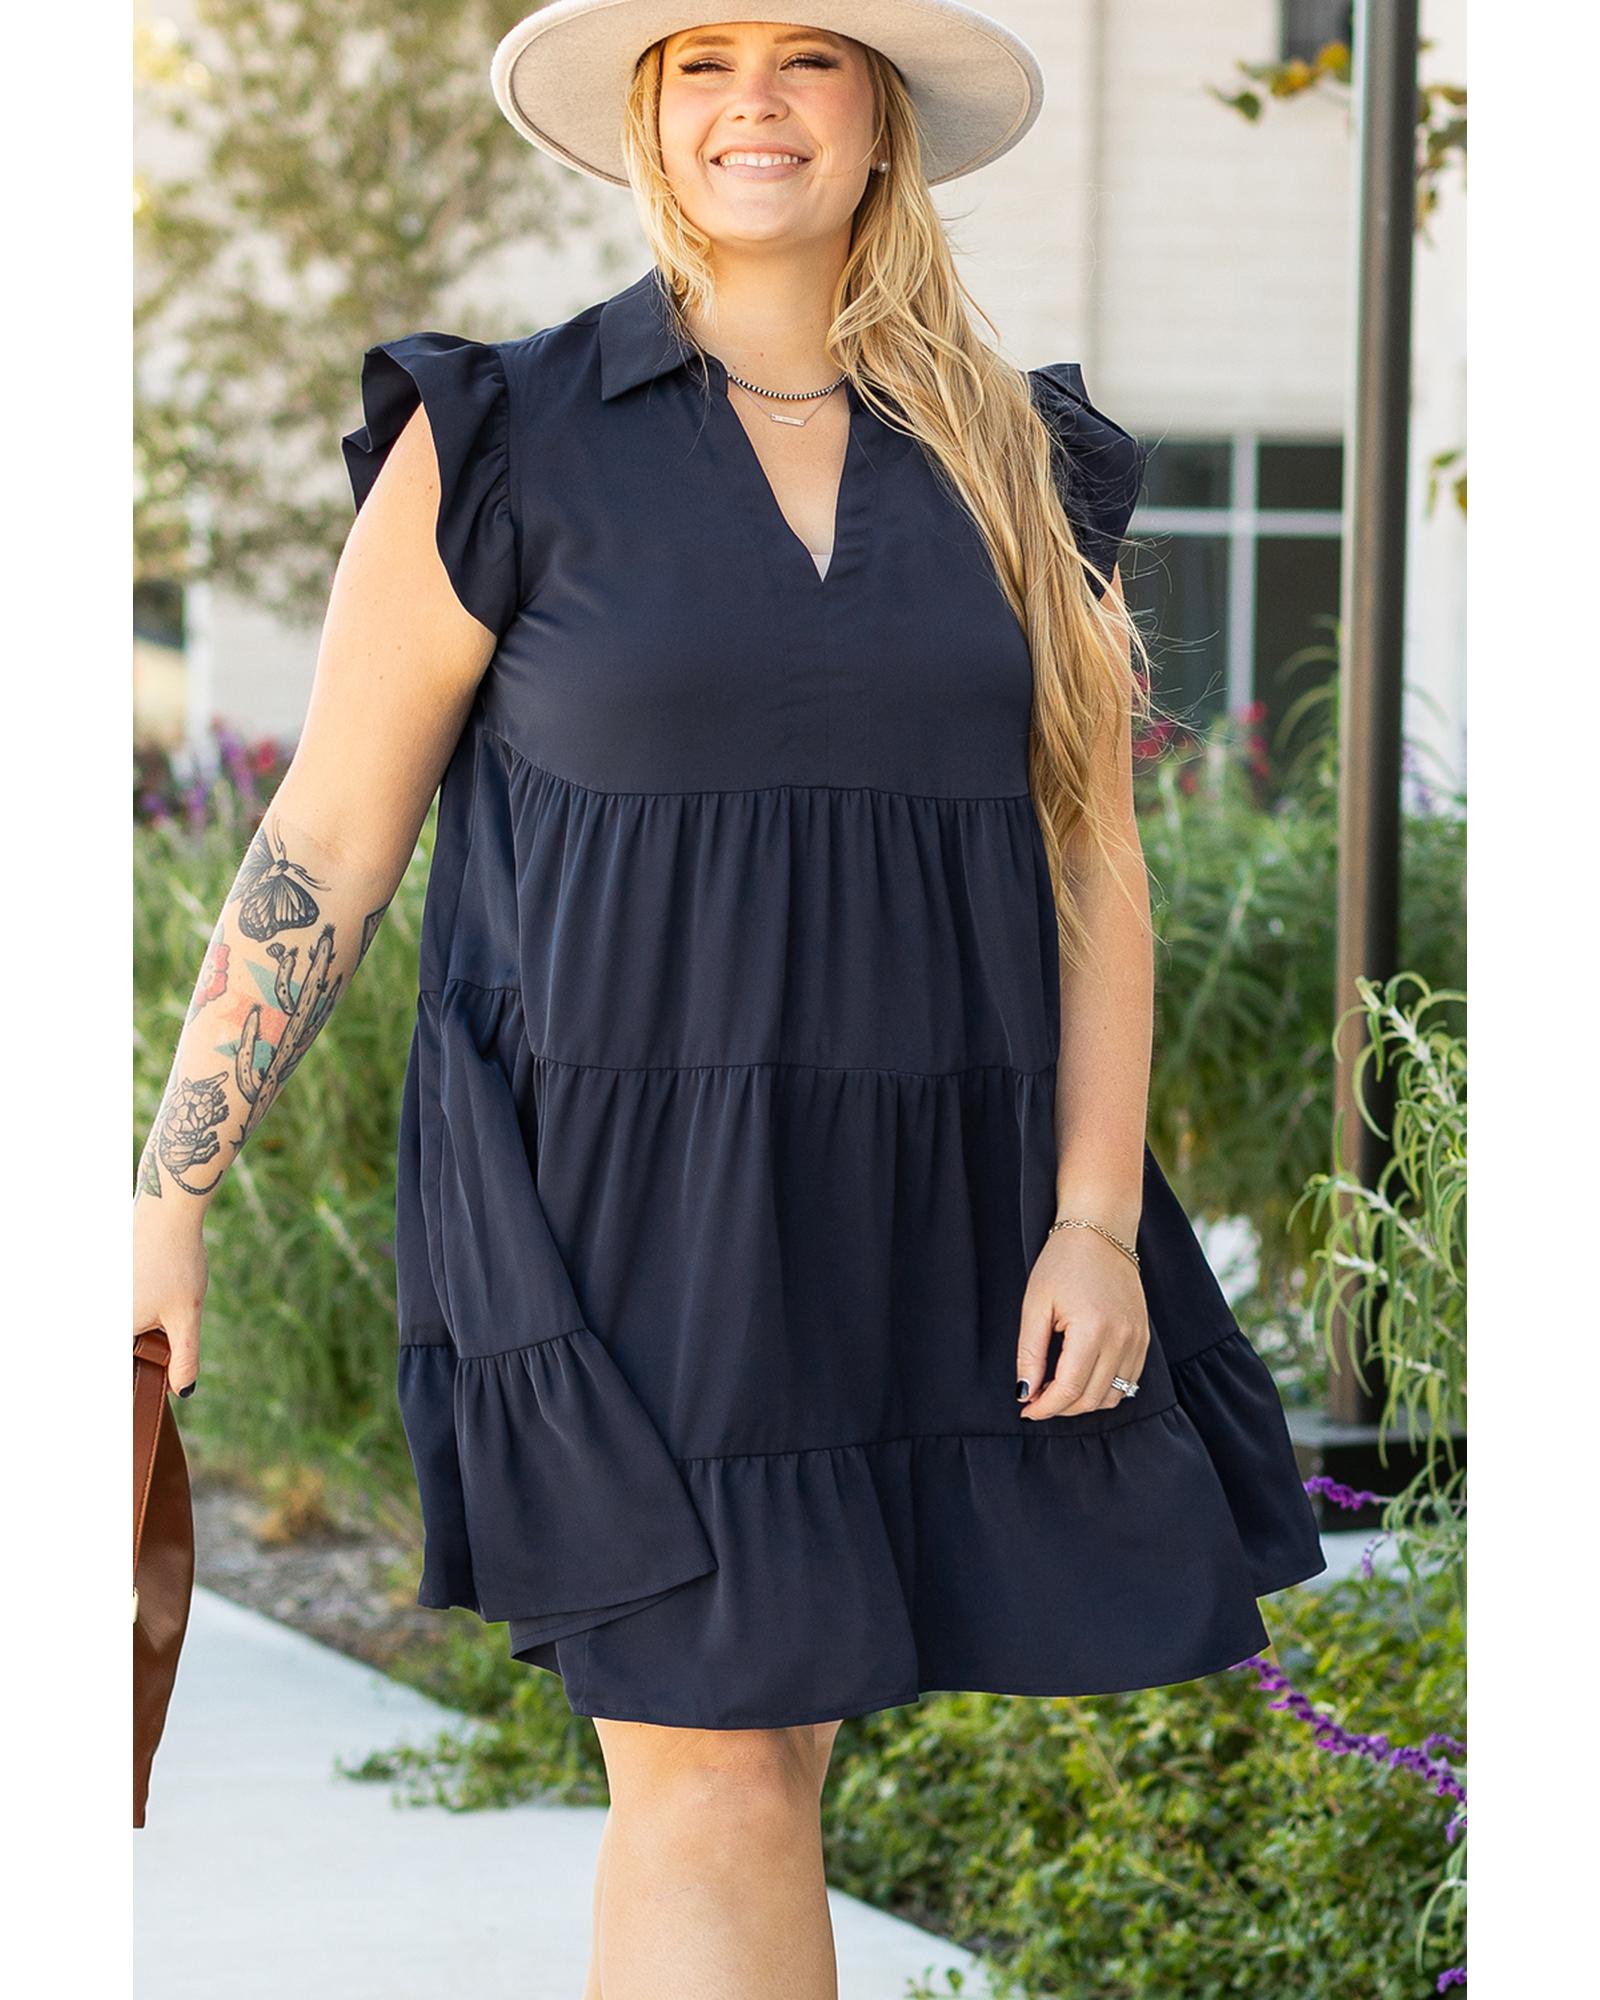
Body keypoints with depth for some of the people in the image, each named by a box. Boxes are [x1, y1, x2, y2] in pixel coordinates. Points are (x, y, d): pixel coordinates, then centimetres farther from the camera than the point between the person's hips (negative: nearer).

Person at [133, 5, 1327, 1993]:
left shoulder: (1015, 468, 9)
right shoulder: (502, 443, -2)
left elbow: (1092, 859, 7)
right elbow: (326, 839, 0)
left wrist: (1095, 1221, -4)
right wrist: (163, 1201, -3)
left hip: (913, 1214, 4)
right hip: (620, 1207, -4)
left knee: (732, 1748, 9)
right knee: (720, 1781, -9)